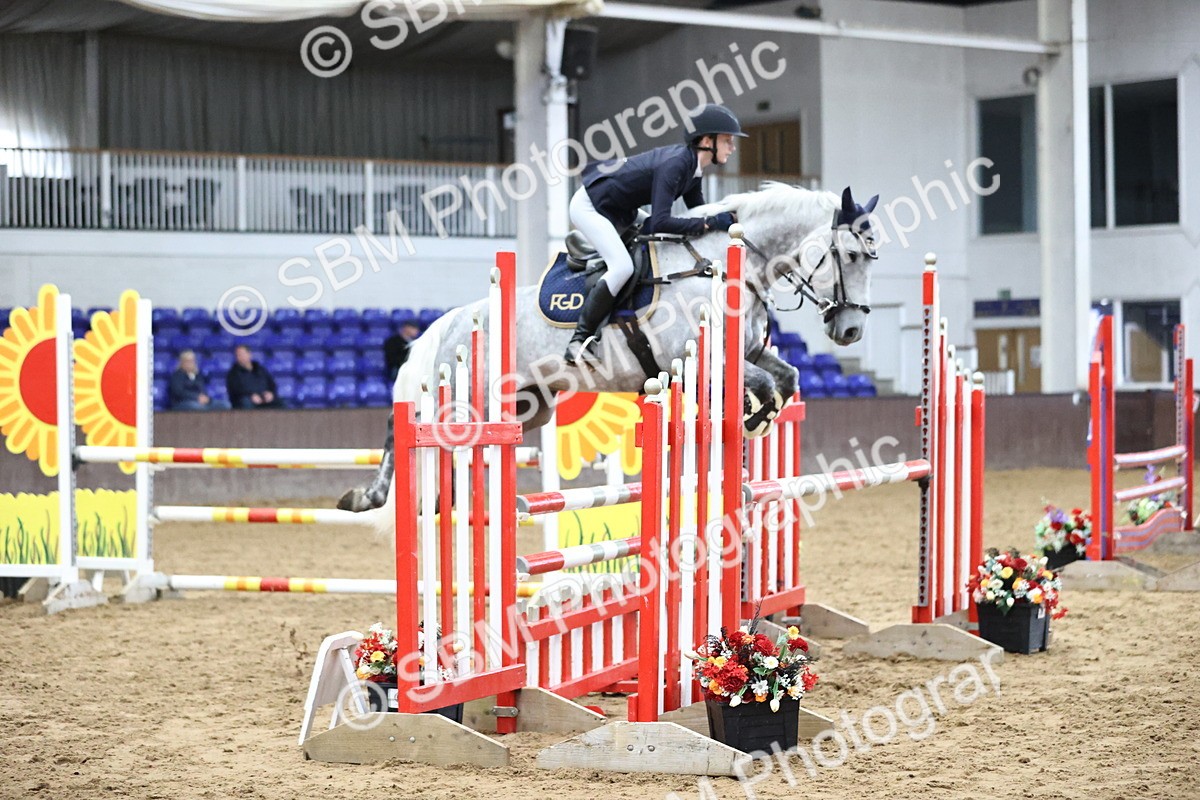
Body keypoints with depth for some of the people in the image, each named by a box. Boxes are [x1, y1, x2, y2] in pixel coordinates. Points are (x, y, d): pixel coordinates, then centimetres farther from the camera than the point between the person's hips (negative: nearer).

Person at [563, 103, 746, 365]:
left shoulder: (692, 165, -2)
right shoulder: (675, 164, -30)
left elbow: (698, 212, 8)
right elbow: (660, 223, -37)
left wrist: (724, 219, -10)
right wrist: (710, 223, -34)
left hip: (620, 211, 10)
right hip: (589, 205, -10)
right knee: (623, 266, -25)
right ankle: (579, 341, -19)